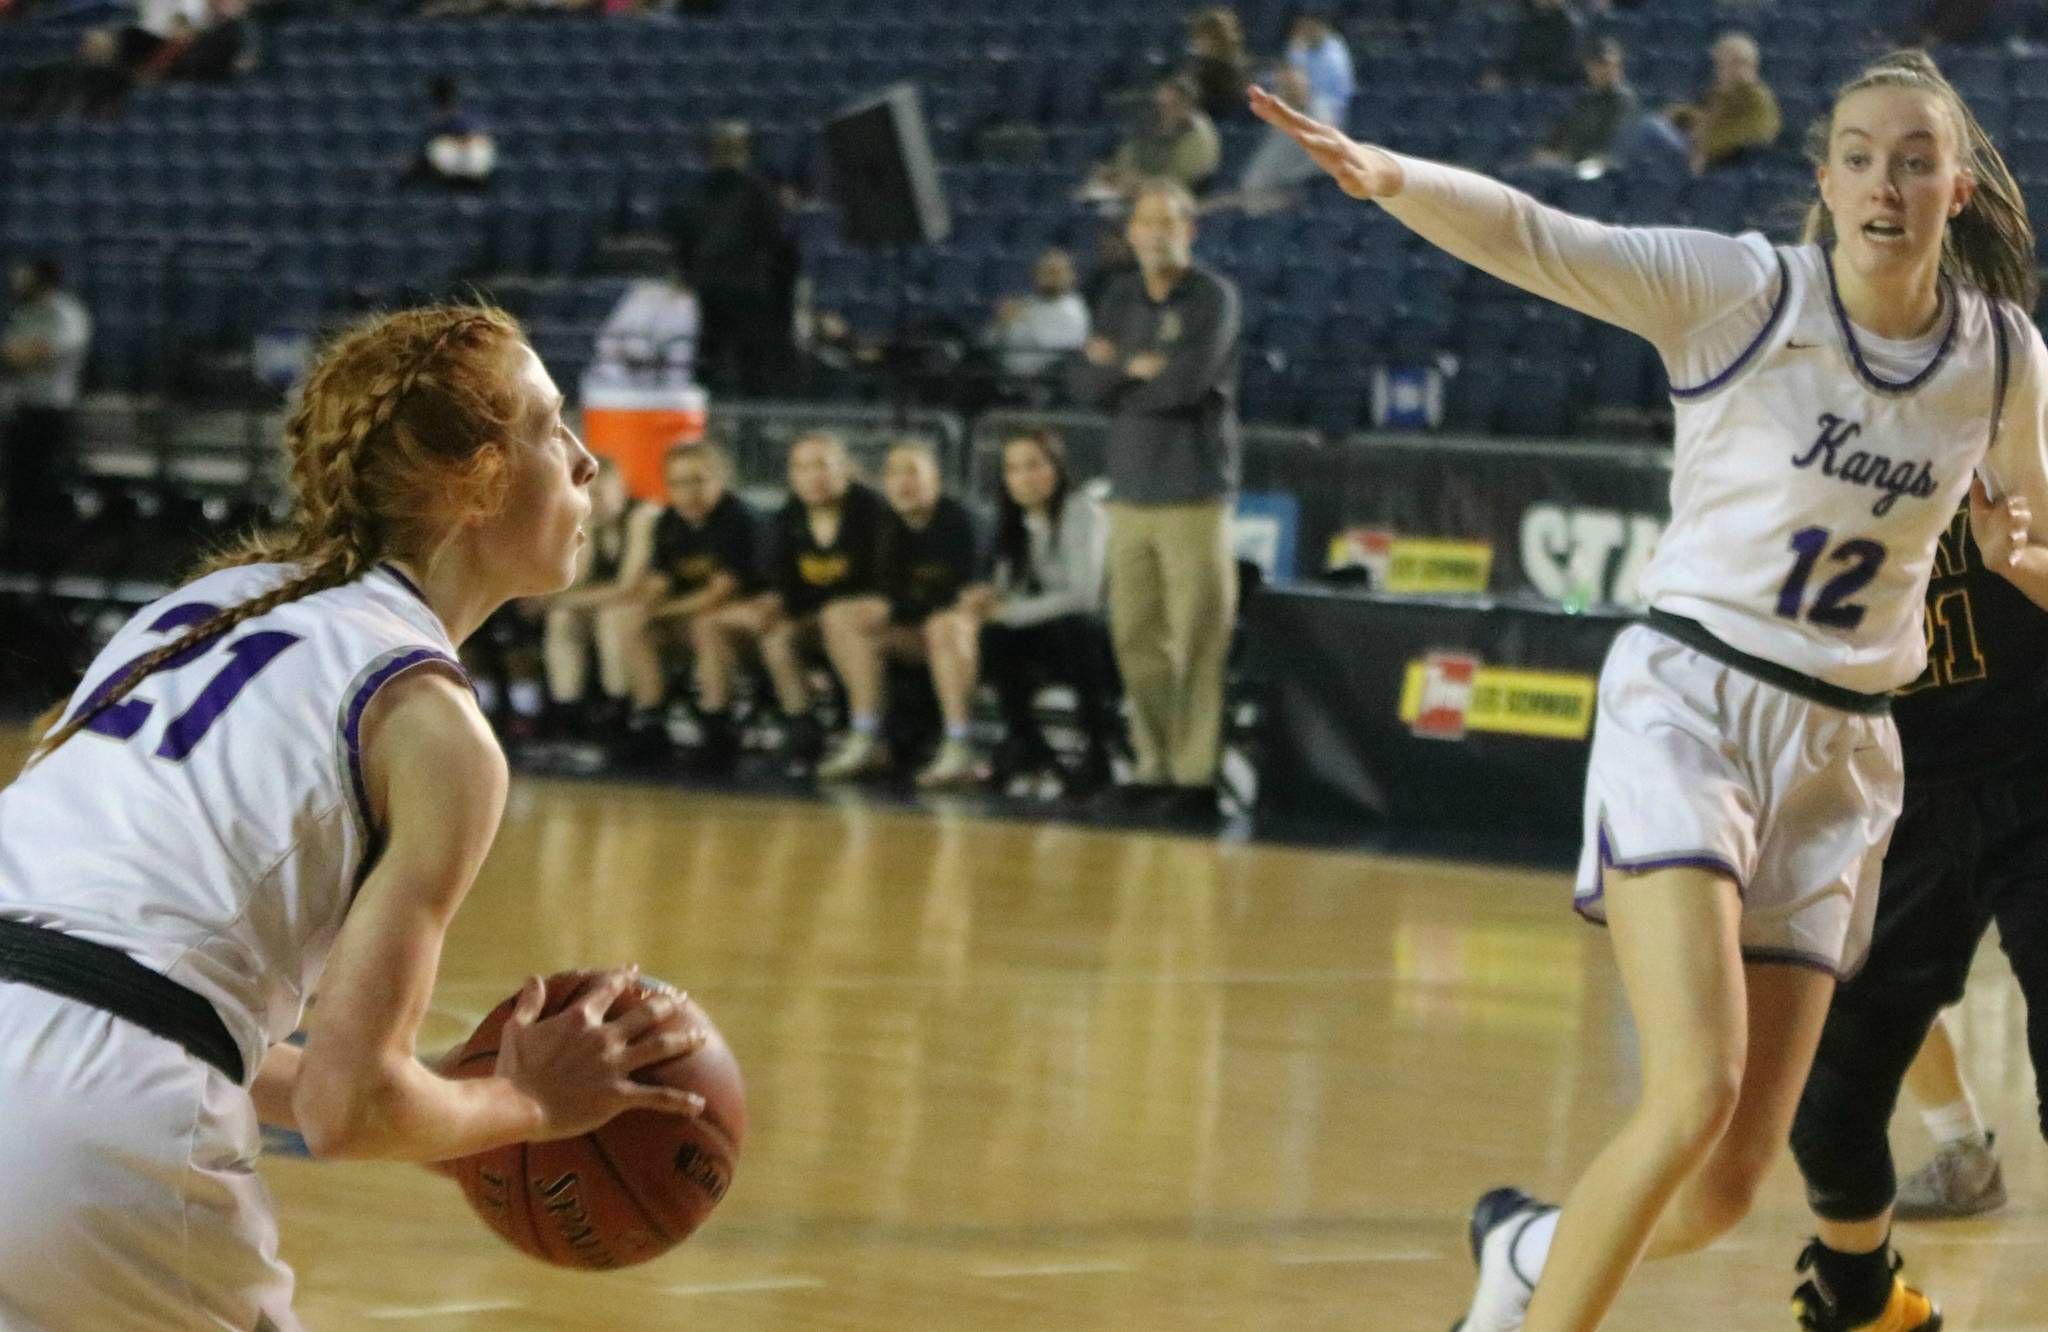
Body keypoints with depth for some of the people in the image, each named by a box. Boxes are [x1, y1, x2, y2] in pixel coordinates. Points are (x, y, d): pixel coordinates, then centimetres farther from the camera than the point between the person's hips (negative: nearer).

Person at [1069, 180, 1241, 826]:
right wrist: (1138, 369, -9)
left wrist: (1120, 371, 0)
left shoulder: (1213, 298, -3)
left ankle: (1196, 774, -7)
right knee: (1135, 639, 4)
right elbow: (1085, 381, 6)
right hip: (1130, 492, 6)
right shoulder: (1120, 300, 16)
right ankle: (1155, 766, 11)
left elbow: (1188, 382, -15)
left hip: (1193, 495, -6)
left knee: (1196, 642, -9)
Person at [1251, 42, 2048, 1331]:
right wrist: (1389, 175, -39)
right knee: (1697, 1094, -25)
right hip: (1689, 704, -4)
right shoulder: (1746, 291, -10)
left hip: (1840, 753, 4)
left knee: (1726, 1193, 2)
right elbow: (1532, 237, -22)